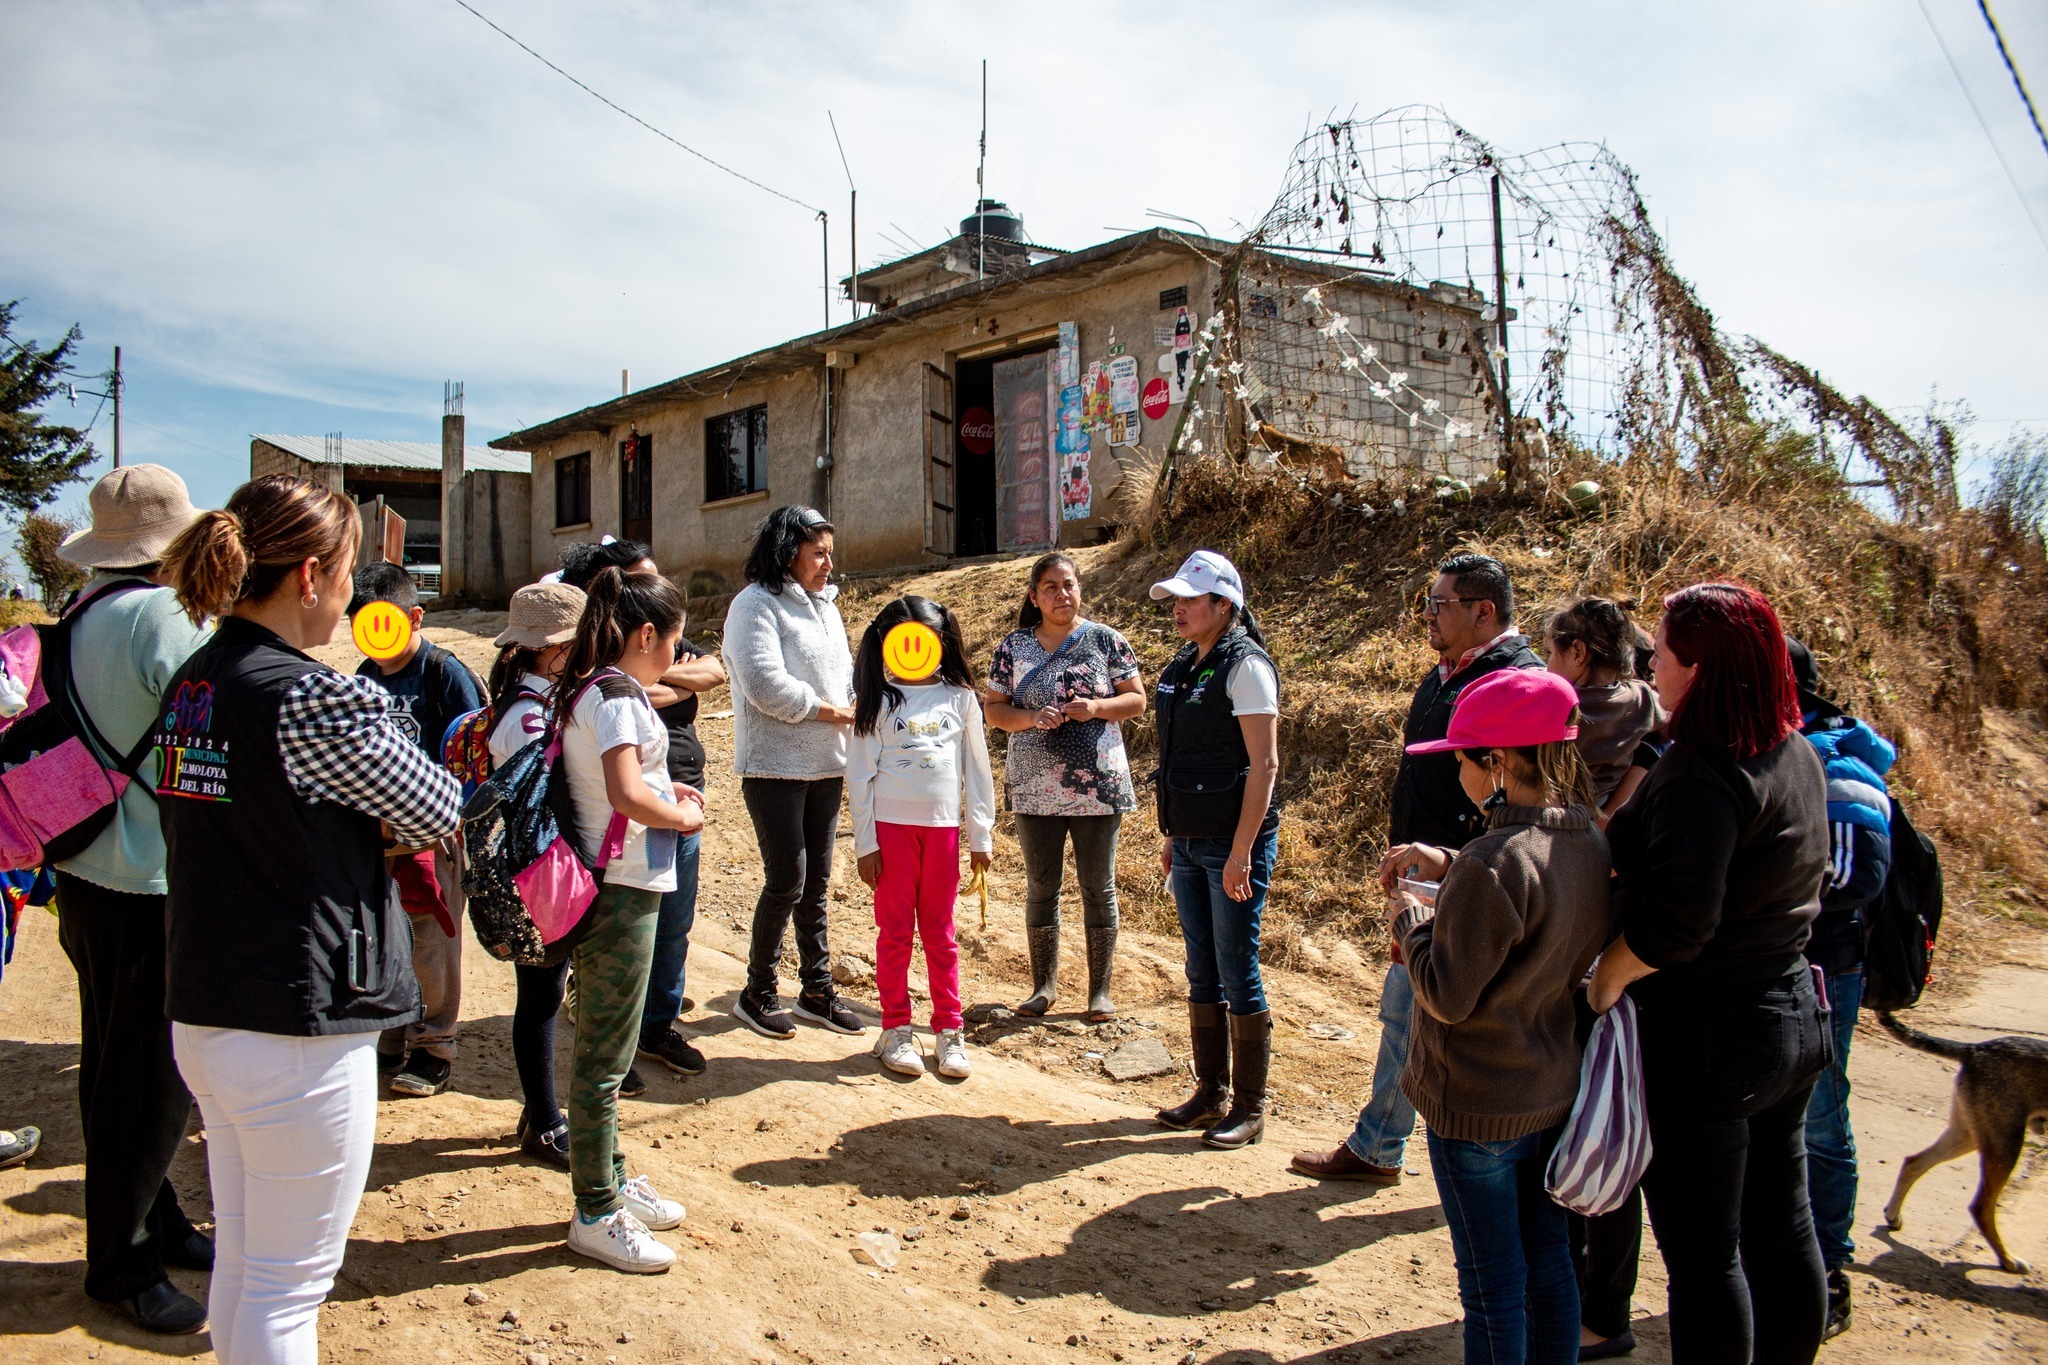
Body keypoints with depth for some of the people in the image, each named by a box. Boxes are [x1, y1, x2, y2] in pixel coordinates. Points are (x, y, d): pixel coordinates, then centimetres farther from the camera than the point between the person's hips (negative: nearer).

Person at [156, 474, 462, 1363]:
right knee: (287, 1289, 7)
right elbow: (435, 816, -9)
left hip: (200, 1014, 9)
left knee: (238, 1261, 23)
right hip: (298, 1030, -8)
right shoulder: (313, 700, -21)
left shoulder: (189, 685, 5)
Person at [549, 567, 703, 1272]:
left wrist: (665, 794, 8)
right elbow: (626, 795, -30)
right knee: (605, 1058, 1)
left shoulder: (583, 689, 11)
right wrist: (685, 817, -13)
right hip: (622, 892, -10)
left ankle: (611, 1182, 33)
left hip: (610, 887, 10)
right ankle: (596, 1215, 12)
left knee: (603, 1049, 19)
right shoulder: (617, 693, -18)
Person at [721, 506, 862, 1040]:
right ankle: (757, 993, 12)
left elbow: (845, 673, 16)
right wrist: (832, 711, -12)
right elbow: (767, 685, -21)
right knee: (787, 881, -5)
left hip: (825, 765, 8)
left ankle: (816, 991, 23)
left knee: (816, 881, 13)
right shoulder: (755, 605, -10)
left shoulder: (824, 605, 16)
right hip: (775, 768, -8)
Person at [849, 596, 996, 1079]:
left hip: (943, 826, 1)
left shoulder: (960, 698, 4)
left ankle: (950, 1030, 18)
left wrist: (981, 835, 6)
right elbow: (860, 775, 0)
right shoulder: (877, 701, 0)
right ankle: (896, 1030, 16)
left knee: (939, 931, 10)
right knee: (895, 930, 6)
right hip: (891, 825, -1)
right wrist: (865, 842, -4)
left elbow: (977, 770, 8)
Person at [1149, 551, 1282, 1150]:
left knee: (1237, 973, 0)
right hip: (1190, 842, 8)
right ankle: (1211, 1091, 26)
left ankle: (1250, 1108, 13)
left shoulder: (1244, 666, -13)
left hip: (1234, 845, -8)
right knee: (1202, 972, 14)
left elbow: (1264, 764, -17)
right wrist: (1171, 836, 16)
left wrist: (1241, 853, -20)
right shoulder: (1184, 667, 10)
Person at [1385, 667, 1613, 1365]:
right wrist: (1449, 868, 5)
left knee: (1492, 1284, 8)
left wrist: (1410, 918, -8)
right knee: (1548, 1261, 21)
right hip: (1557, 1092, 8)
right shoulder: (1589, 843, -3)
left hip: (1478, 1105, -7)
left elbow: (1448, 997, -22)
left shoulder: (1492, 863, -27)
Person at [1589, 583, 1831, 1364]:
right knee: (1781, 1232, 20)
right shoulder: (1797, 757, 5)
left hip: (1704, 1033, -9)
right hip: (1790, 1013, 9)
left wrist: (1608, 976, -14)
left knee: (1702, 1253, 4)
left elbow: (1675, 922, -30)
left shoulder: (1703, 776, -24)